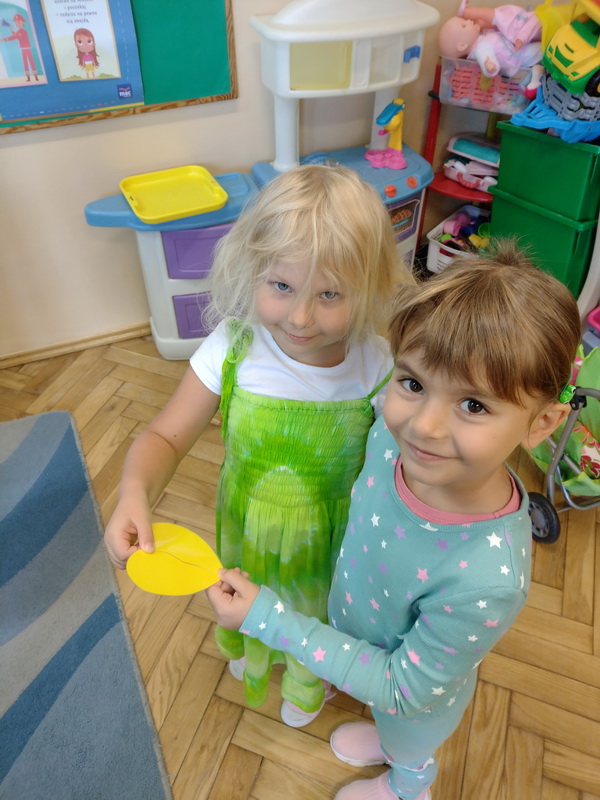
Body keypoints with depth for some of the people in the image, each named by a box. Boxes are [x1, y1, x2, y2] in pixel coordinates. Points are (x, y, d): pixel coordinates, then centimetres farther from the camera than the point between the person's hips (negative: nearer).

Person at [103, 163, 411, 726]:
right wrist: (135, 493, -41)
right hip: (249, 528, 2)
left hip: (331, 542, -1)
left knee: (317, 612, 31)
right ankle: (255, 650, 74)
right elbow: (166, 437, -23)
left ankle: (309, 678, 69)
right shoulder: (233, 349, -27)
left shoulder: (376, 368, -28)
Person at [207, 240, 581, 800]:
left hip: (415, 698, -3)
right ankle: (384, 737, 73)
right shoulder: (393, 434, -31)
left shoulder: (486, 581, -46)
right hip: (364, 640, 4)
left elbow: (404, 689, -31)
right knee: (390, 727, 40)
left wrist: (267, 618, -33)